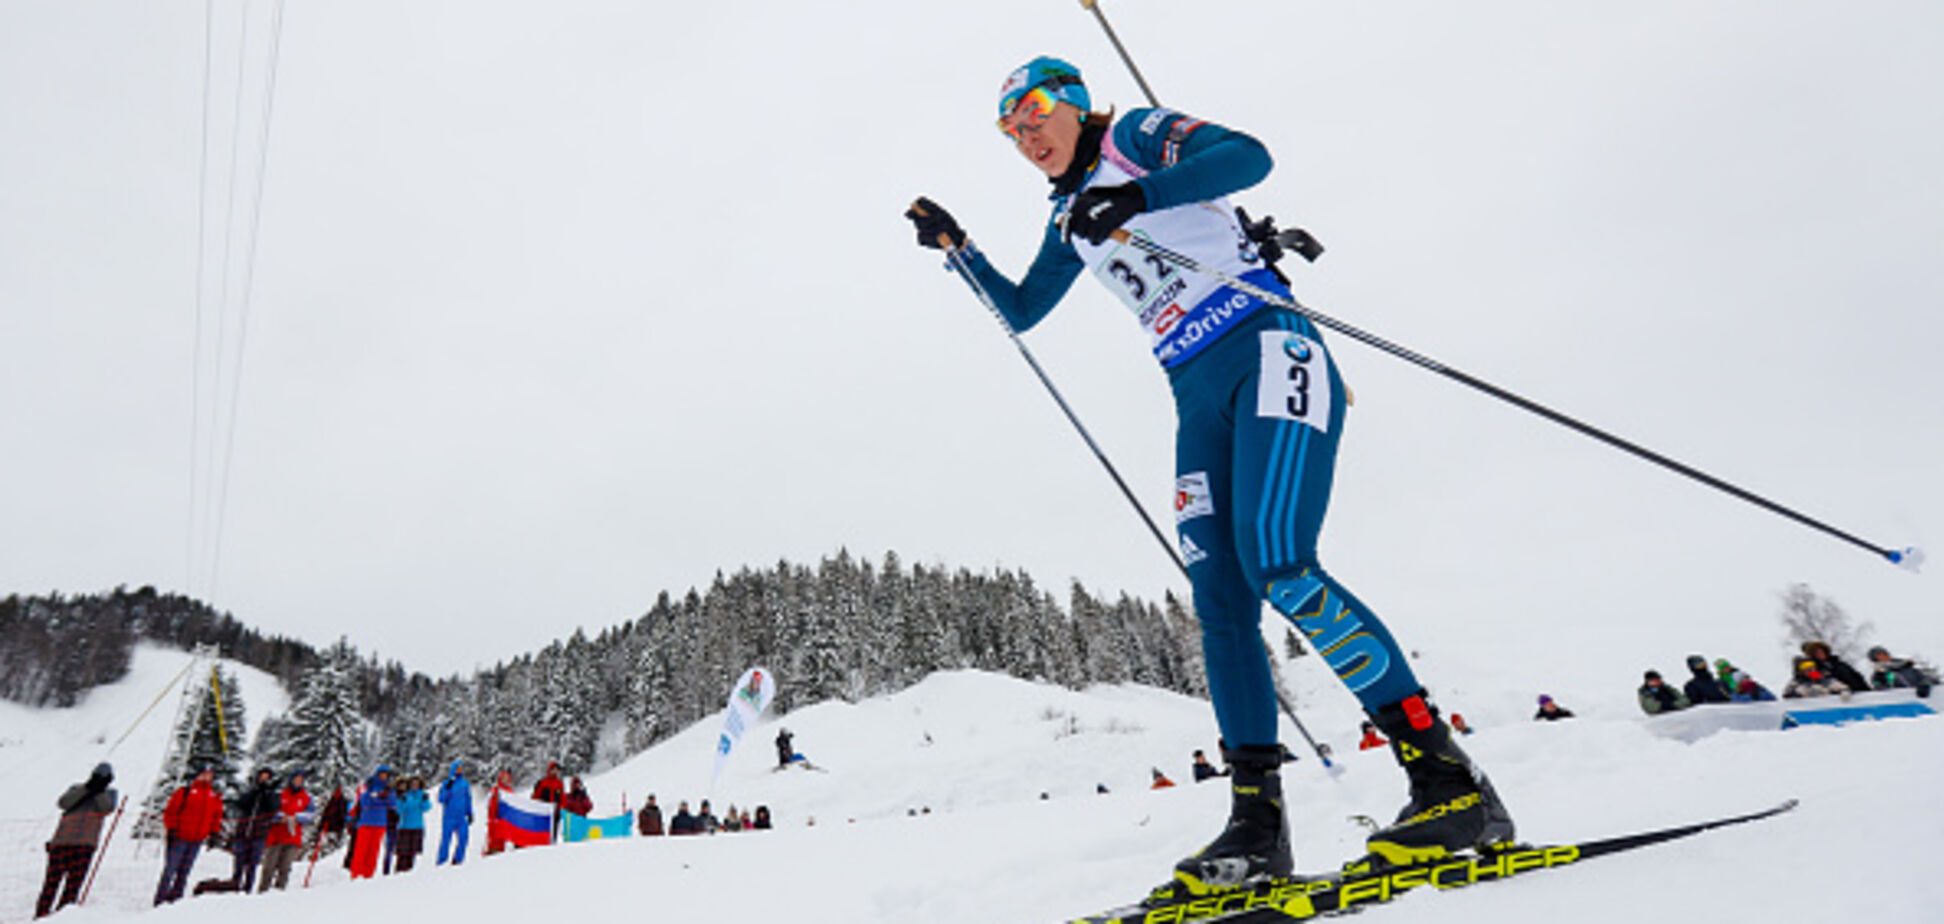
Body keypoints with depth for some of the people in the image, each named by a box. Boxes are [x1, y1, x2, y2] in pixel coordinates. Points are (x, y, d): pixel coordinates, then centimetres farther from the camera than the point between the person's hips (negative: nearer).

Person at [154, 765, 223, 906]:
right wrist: (171, 829, -10)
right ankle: (160, 901, 5)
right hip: (179, 838, -4)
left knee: (184, 872, 10)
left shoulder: (216, 798, 12)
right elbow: (170, 811, -3)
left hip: (196, 841, 4)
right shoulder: (184, 792, -2)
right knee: (170, 870, -2)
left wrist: (214, 834, 10)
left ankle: (175, 898, 17)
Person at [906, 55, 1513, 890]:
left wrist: (1137, 196, -23)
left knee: (1278, 565, -23)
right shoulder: (1069, 219, 23)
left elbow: (1247, 156, -13)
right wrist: (957, 247, 25)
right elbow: (1021, 311, 32)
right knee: (1221, 606, -4)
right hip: (1199, 398, 7)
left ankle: (1451, 782, -14)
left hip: (1270, 351, -7)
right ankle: (1258, 822, 0)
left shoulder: (1139, 136, 5)